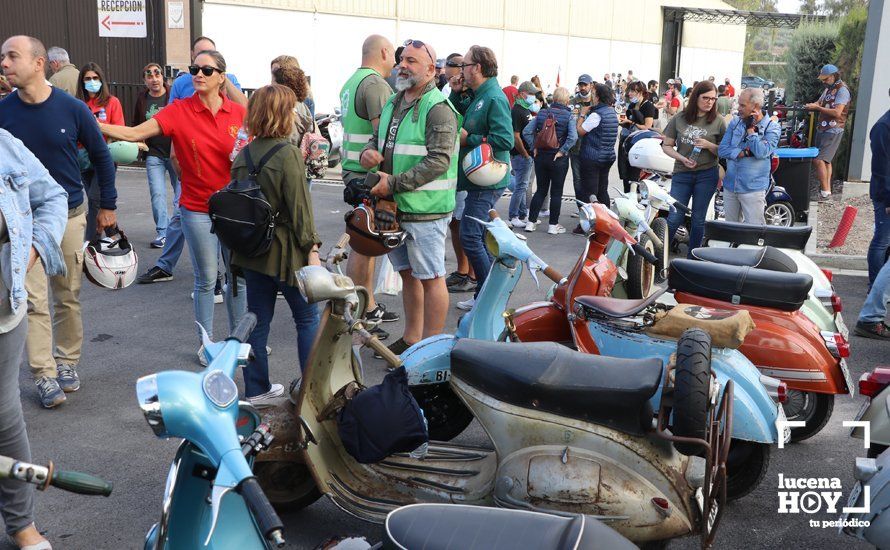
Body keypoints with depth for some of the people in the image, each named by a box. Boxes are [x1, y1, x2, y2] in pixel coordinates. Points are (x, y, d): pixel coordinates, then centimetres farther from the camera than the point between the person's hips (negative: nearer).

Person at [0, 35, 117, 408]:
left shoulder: (72, 108, -9)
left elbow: (101, 156, 3)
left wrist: (107, 206, 6)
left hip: (69, 215, 0)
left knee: (68, 296, 11)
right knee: (33, 300, -3)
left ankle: (66, 362, 26)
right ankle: (44, 375, 6)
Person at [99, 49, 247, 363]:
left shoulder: (238, 112, -1)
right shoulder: (180, 111, -7)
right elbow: (133, 133, -15)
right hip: (198, 210, -2)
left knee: (240, 276, 11)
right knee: (206, 280, 7)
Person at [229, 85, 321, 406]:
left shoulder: (243, 156, 3)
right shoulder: (288, 153, -15)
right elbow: (300, 207, -16)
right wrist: (312, 249, -10)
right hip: (285, 250, -6)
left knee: (258, 321, 12)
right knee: (308, 319, 9)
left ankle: (256, 390, 19)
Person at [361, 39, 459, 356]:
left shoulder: (438, 109, -13)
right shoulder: (393, 104, 15)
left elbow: (439, 161, -21)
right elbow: (378, 137, 27)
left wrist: (394, 183, -21)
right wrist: (369, 152, 2)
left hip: (425, 209, -9)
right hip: (395, 206, 9)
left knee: (430, 277, -2)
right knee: (408, 273, 17)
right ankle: (411, 339, 29)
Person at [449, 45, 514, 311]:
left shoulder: (494, 99, -16)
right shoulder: (478, 97, 13)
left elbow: (505, 140, -25)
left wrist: (468, 139, -16)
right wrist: (456, 93, 10)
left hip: (487, 181, -10)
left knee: (470, 237, -11)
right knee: (478, 239, 15)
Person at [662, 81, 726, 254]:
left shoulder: (718, 121, -1)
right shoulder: (680, 118, 1)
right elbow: (666, 145, 4)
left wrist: (708, 145, -17)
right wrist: (682, 158, -11)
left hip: (707, 174, 0)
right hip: (682, 173, 0)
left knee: (698, 219, 9)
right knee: (674, 218, -1)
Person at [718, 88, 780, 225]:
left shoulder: (772, 127, -6)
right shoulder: (735, 122, 7)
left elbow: (761, 152, -20)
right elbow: (722, 150, -2)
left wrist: (750, 129, -15)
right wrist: (745, 153, -14)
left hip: (753, 189, -5)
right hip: (730, 186, 5)